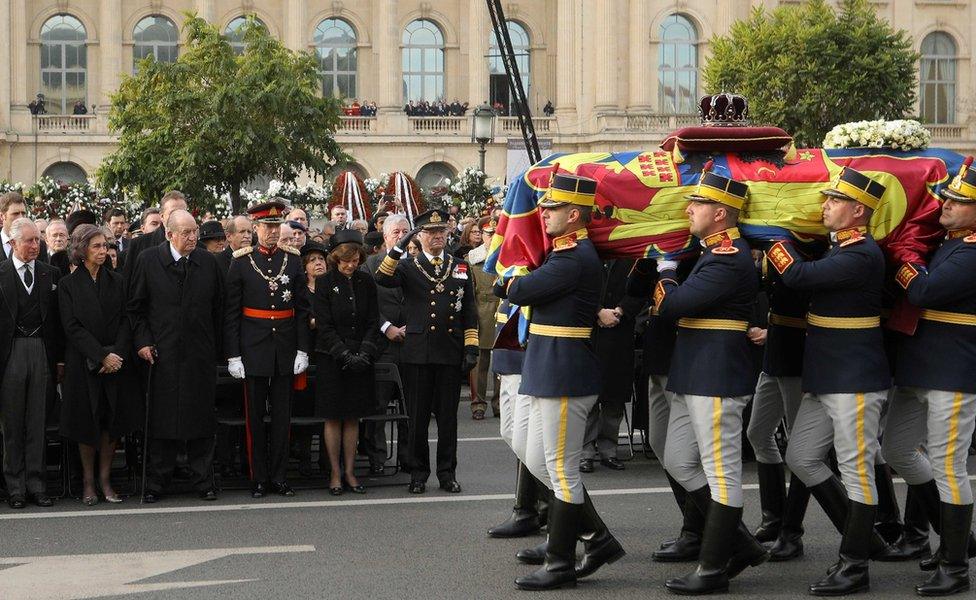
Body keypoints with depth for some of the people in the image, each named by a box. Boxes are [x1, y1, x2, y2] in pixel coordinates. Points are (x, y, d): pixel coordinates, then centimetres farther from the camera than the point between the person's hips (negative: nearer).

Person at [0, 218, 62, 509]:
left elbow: (57, 320, 9)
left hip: (42, 353, 2)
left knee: (37, 424, 6)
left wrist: (60, 359, 4)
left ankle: (36, 484, 11)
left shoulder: (51, 274, 9)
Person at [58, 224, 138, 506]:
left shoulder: (116, 281, 8)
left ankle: (105, 479, 10)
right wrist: (101, 356, -15)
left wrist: (117, 354, -11)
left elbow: (125, 321, 3)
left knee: (112, 421, 2)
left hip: (116, 363, 2)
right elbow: (72, 327, -8)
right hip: (83, 364, -2)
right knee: (87, 422, 1)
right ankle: (88, 482, 10)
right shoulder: (68, 284, -1)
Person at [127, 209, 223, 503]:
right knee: (162, 421, 2)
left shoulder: (208, 262, 6)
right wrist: (143, 341, -5)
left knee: (201, 420, 4)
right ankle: (155, 484, 9)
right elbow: (135, 306, 4)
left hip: (201, 356, 2)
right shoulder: (147, 259, 0)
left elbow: (218, 308, 12)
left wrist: (213, 345, 8)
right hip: (162, 354, -2)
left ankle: (203, 481, 13)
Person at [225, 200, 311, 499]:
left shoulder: (293, 260, 5)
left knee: (282, 415, 6)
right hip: (254, 348, -2)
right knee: (255, 415, 4)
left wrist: (303, 350, 0)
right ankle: (259, 478, 11)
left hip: (285, 348, 2)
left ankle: (278, 476, 14)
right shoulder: (241, 262, -1)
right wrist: (233, 355, -7)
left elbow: (302, 308, 6)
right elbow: (231, 312, -2)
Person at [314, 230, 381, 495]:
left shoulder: (366, 282, 6)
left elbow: (373, 322, 5)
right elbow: (324, 326, -8)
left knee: (353, 417, 6)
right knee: (334, 418, 0)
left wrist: (365, 353, -9)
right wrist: (345, 355, -15)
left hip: (361, 359, 3)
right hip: (332, 359, -3)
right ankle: (335, 473, 6)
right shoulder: (325, 283, -4)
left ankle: (349, 472, 11)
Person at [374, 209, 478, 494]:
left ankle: (447, 472, 16)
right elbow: (382, 279, -16)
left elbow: (469, 312, 10)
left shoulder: (461, 268, 11)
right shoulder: (408, 267, 5)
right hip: (418, 353, -2)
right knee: (418, 416, 4)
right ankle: (418, 473, 13)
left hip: (451, 353, 2)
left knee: (448, 416, 7)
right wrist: (399, 247, -23)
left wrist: (471, 347, 2)